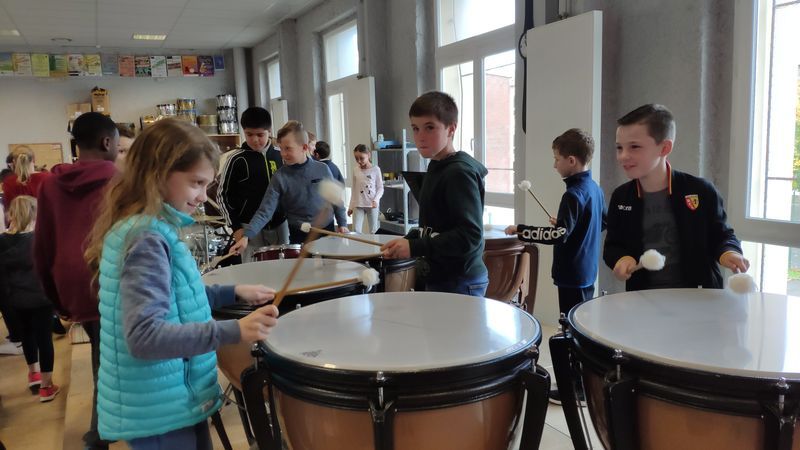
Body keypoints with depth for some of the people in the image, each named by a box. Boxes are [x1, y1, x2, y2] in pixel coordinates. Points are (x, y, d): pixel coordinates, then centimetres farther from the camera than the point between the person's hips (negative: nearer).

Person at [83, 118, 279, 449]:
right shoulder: (147, 239, -23)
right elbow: (144, 336, -30)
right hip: (159, 411, -9)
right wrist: (233, 331, -35)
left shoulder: (150, 229, 6)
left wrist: (233, 292, 10)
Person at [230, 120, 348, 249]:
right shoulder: (280, 177, -10)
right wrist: (246, 235, -27)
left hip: (328, 230, 2)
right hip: (300, 236, -1)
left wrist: (342, 223, 2)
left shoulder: (322, 169, -6)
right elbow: (264, 211, -15)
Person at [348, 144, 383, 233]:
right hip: (358, 205, 2)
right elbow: (354, 190, 12)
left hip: (372, 205, -2)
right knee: (355, 231, -8)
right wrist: (351, 206, 10)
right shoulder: (355, 171, 7)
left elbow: (380, 188, -1)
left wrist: (376, 200, -17)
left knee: (373, 231, 5)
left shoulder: (375, 169, -1)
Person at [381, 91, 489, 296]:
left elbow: (470, 235, -24)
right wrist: (405, 242, 5)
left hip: (460, 284, -9)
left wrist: (414, 247, -26)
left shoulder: (460, 172, -18)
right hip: (439, 279, 9)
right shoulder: (436, 168, 10)